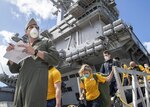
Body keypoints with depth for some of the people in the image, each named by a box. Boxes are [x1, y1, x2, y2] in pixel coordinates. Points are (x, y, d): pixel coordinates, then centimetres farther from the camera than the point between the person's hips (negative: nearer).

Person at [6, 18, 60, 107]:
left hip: (38, 81, -4)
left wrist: (35, 52, -8)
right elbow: (14, 69, 21)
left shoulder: (47, 43, 17)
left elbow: (55, 59, 0)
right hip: (21, 84, 5)